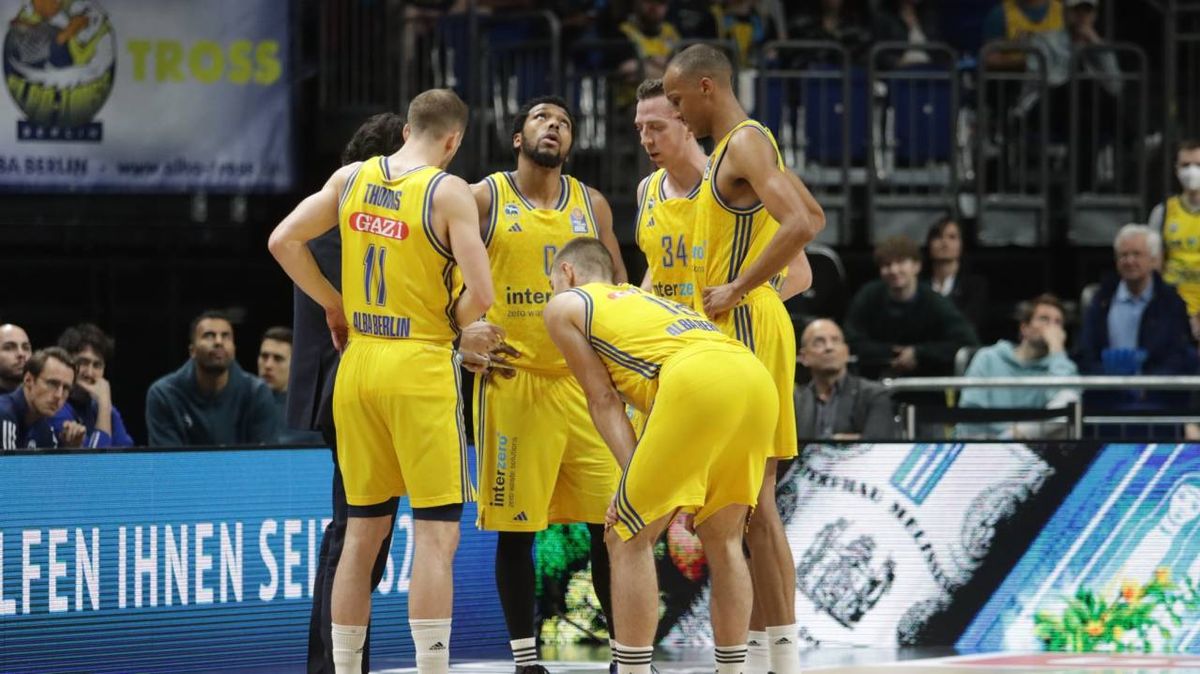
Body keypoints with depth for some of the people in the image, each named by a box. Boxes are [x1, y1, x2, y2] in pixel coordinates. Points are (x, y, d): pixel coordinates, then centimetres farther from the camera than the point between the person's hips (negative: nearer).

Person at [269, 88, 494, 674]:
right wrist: (450, 321, 5)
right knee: (436, 534, -4)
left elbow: (283, 242, 7)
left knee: (363, 531, 14)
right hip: (421, 367, -6)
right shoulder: (448, 192, -10)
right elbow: (479, 296, -16)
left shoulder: (352, 178, 5)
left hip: (358, 363, 6)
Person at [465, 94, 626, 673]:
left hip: (583, 380, 3)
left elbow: (618, 288, 20)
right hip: (511, 379, -3)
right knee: (515, 526, -1)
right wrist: (466, 328, -14)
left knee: (609, 519, 1)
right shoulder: (483, 199, 0)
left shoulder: (591, 204, 11)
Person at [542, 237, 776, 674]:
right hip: (758, 379, 7)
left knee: (630, 540, 3)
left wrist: (632, 473, 4)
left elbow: (603, 399, 10)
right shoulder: (638, 297, 39)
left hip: (699, 383, -7)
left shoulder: (564, 305, 20)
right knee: (723, 541, 19)